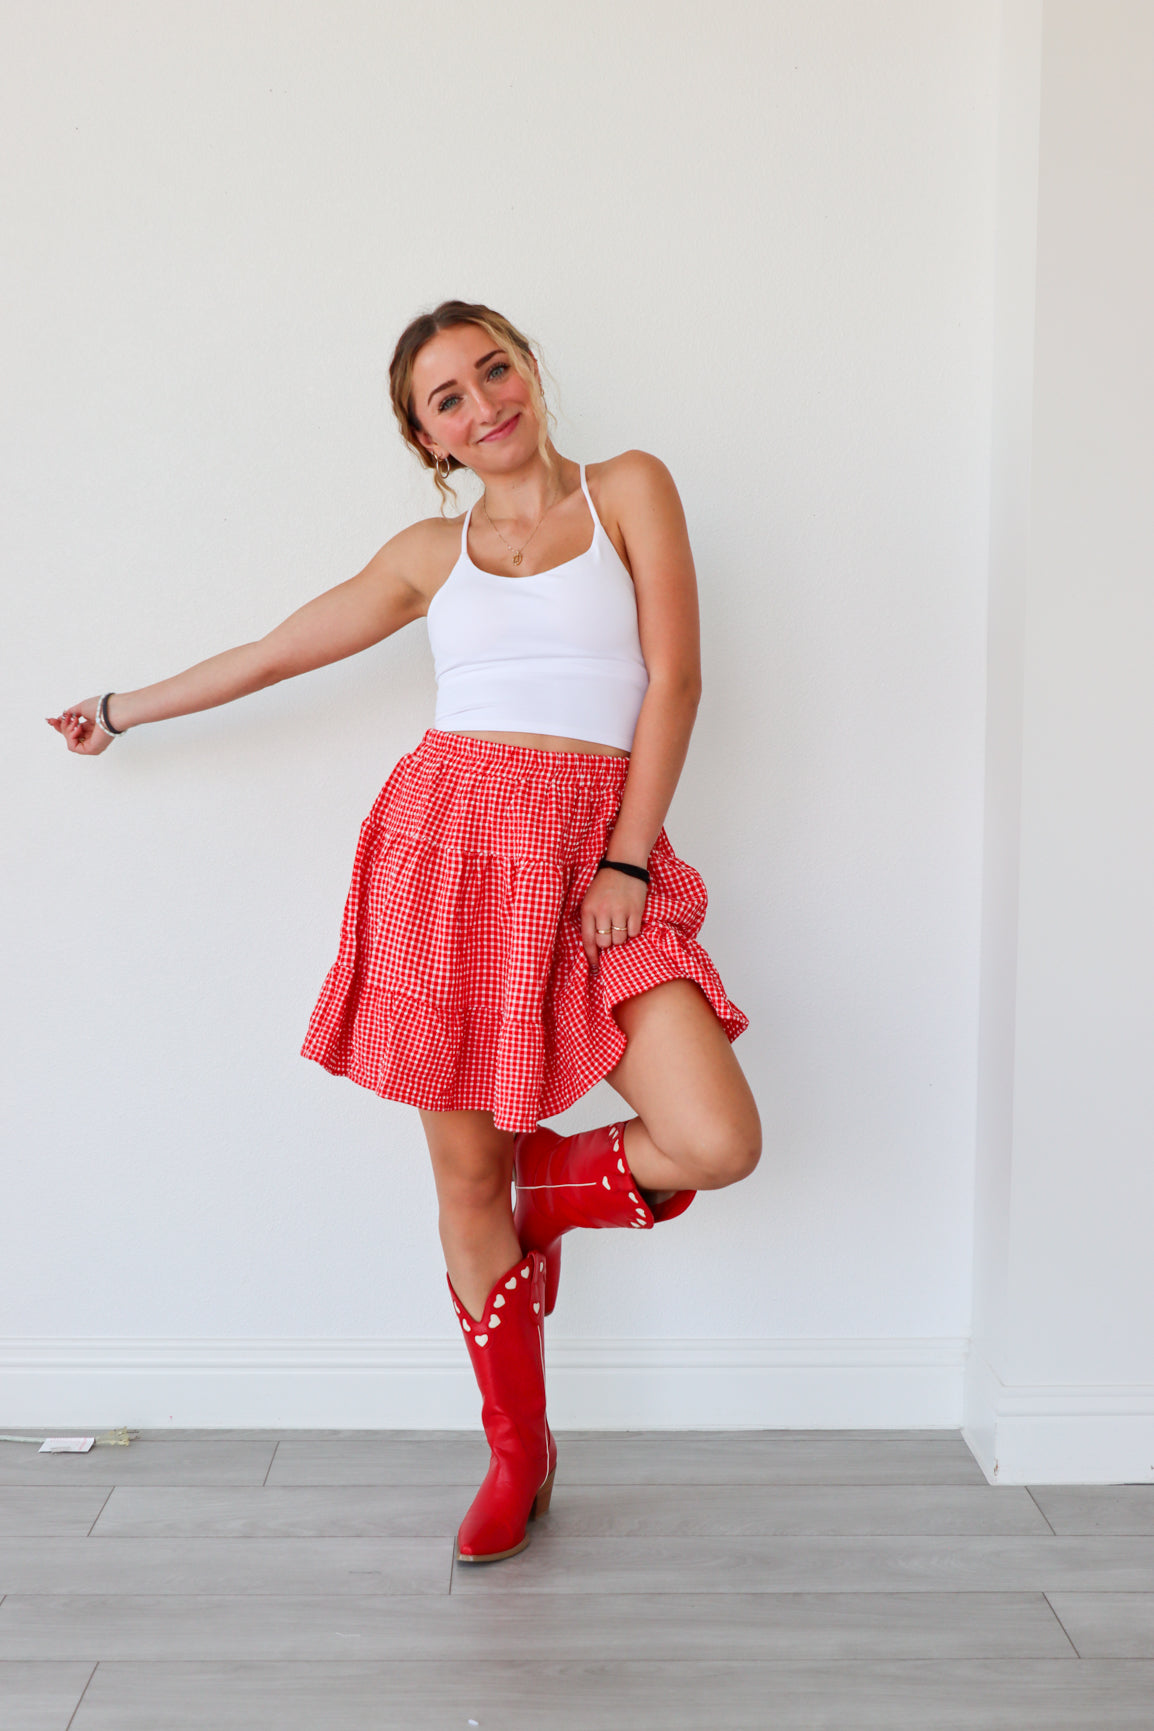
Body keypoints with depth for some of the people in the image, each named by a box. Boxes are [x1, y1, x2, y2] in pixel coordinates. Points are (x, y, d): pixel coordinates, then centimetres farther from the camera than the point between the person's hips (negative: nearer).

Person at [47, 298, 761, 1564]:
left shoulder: (629, 489, 9)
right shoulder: (431, 553, 15)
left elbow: (673, 675, 1)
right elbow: (275, 652, 24)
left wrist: (630, 858, -7)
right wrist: (124, 710, 33)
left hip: (593, 855, -1)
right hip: (449, 842, 1)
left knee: (717, 1145, -15)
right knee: (464, 1178, 4)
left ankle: (548, 1191, 17)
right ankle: (519, 1458, 24)